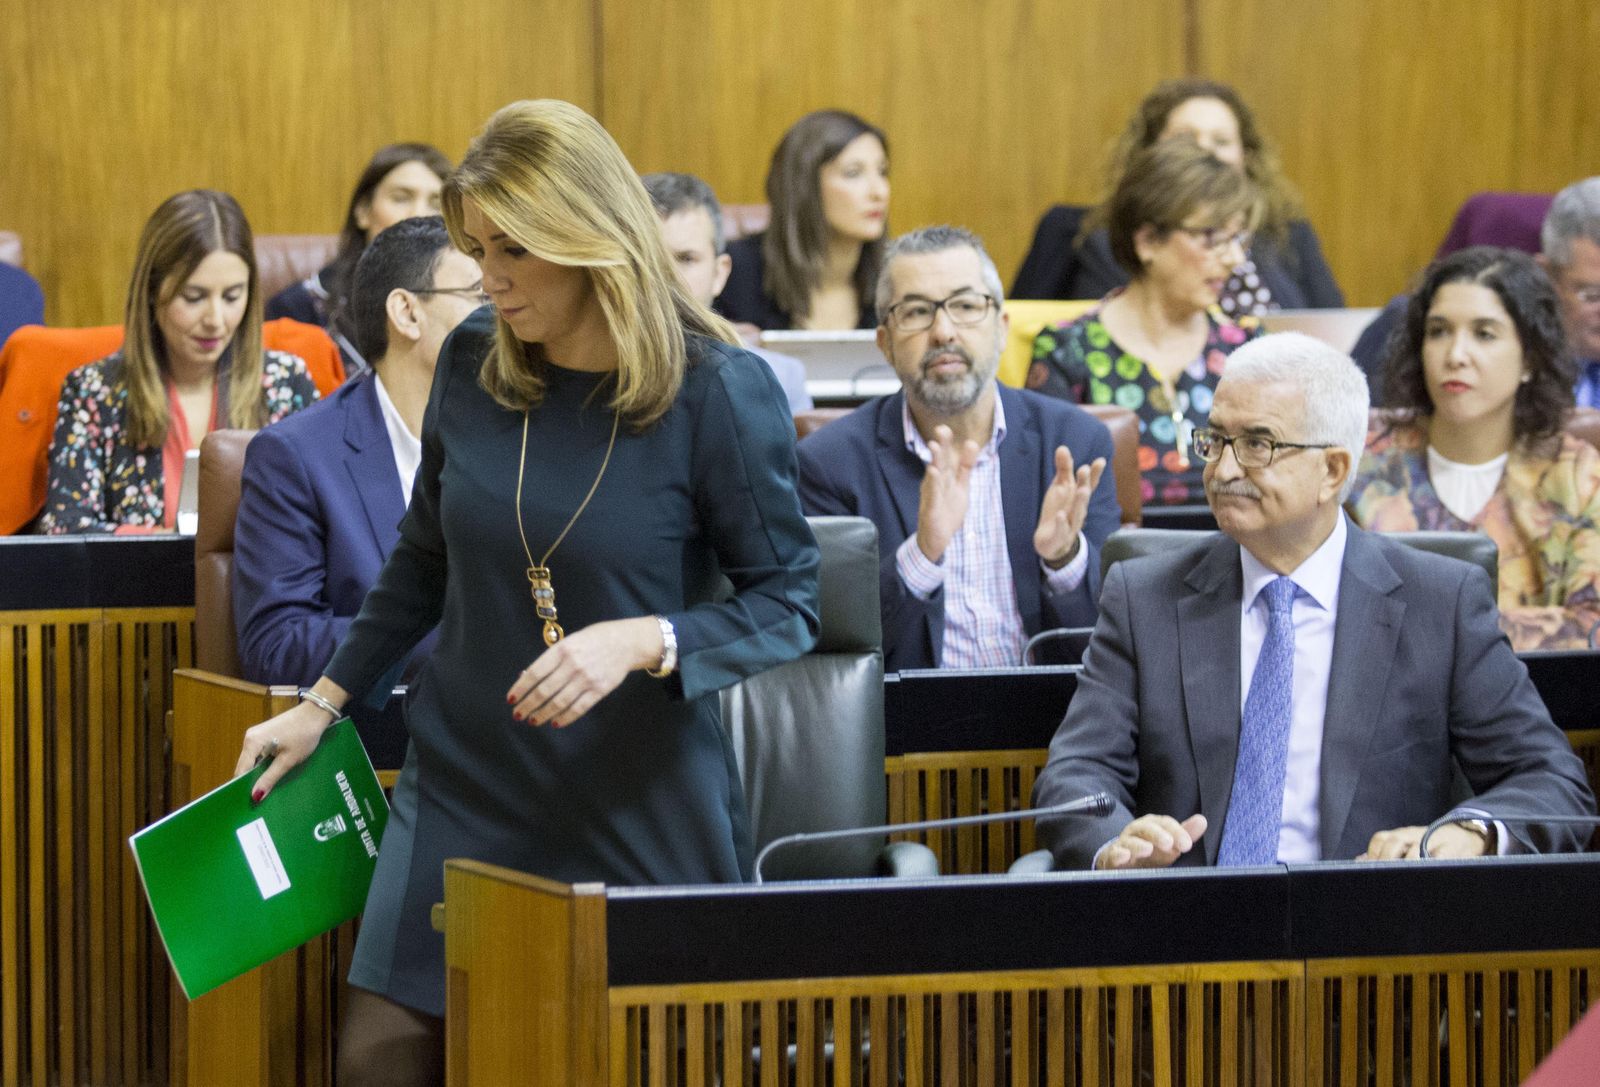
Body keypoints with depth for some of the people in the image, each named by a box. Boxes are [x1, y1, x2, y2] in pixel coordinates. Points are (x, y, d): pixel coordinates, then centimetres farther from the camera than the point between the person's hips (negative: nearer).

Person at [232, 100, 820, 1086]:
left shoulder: (717, 392, -13)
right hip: (465, 778, 4)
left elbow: (788, 600, -10)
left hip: (639, 804, -4)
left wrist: (642, 642, -26)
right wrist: (322, 706, 17)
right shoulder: (474, 364, 1)